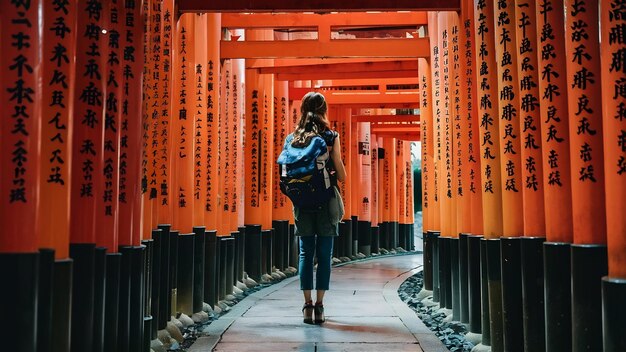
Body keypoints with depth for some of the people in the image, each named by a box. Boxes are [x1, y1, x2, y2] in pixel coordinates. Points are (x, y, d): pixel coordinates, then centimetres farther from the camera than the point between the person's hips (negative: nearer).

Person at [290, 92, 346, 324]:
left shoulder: (294, 138, 2)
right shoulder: (331, 137, -4)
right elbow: (342, 176, -5)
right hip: (325, 203, -2)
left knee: (306, 253, 8)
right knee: (324, 255, 4)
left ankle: (308, 305, 7)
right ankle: (319, 306, 4)